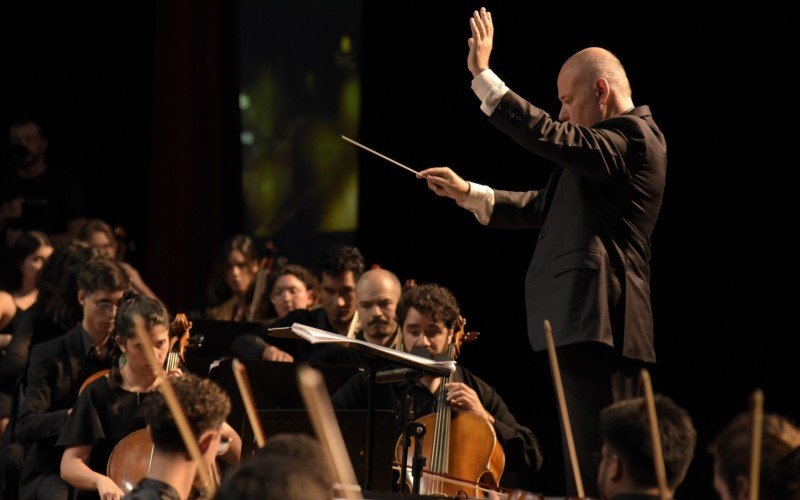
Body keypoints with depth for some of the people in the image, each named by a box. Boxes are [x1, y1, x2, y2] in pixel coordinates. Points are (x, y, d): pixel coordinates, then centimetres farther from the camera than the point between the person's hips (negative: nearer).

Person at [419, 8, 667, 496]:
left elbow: (550, 138, -23)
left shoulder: (634, 136, -10)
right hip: (589, 324, 11)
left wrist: (484, 76, -20)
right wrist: (468, 193, 20)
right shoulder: (617, 140, 23)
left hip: (597, 323, -11)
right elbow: (545, 207, 26)